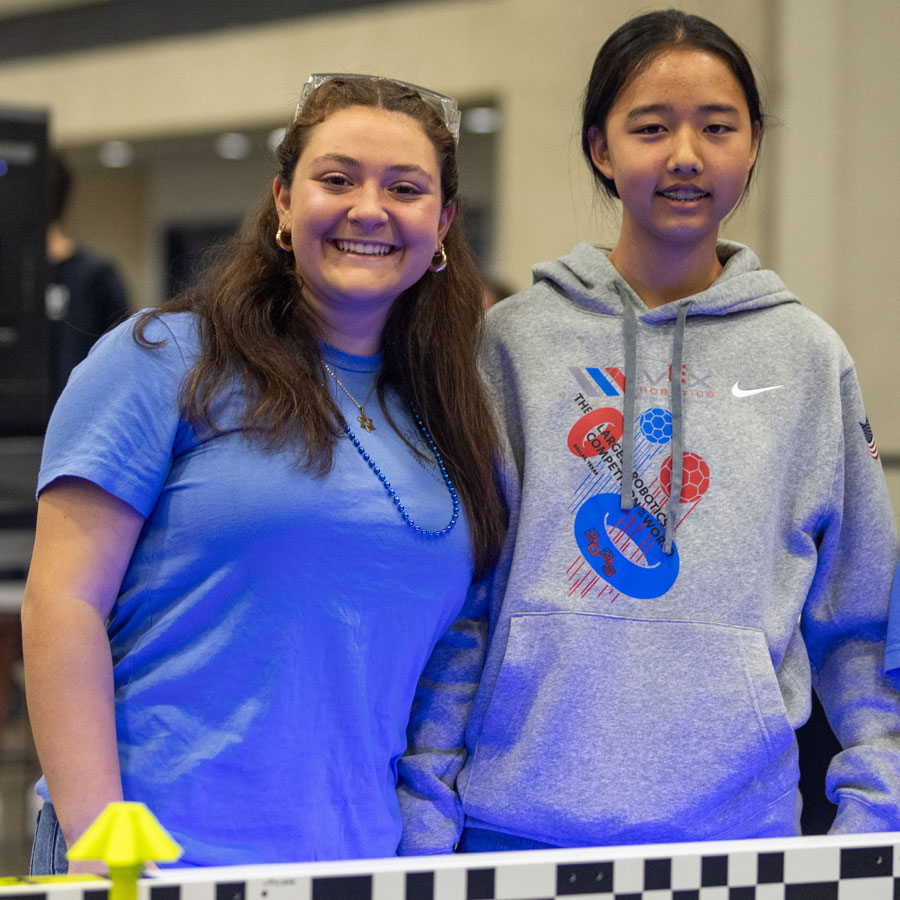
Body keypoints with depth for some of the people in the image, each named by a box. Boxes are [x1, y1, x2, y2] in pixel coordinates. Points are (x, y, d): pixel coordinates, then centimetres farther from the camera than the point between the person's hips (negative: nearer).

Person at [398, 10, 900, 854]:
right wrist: (426, 808, -3)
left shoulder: (809, 357, 7)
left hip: (735, 822, 1)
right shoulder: (514, 340, 3)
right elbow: (452, 602, 2)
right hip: (522, 810, -1)